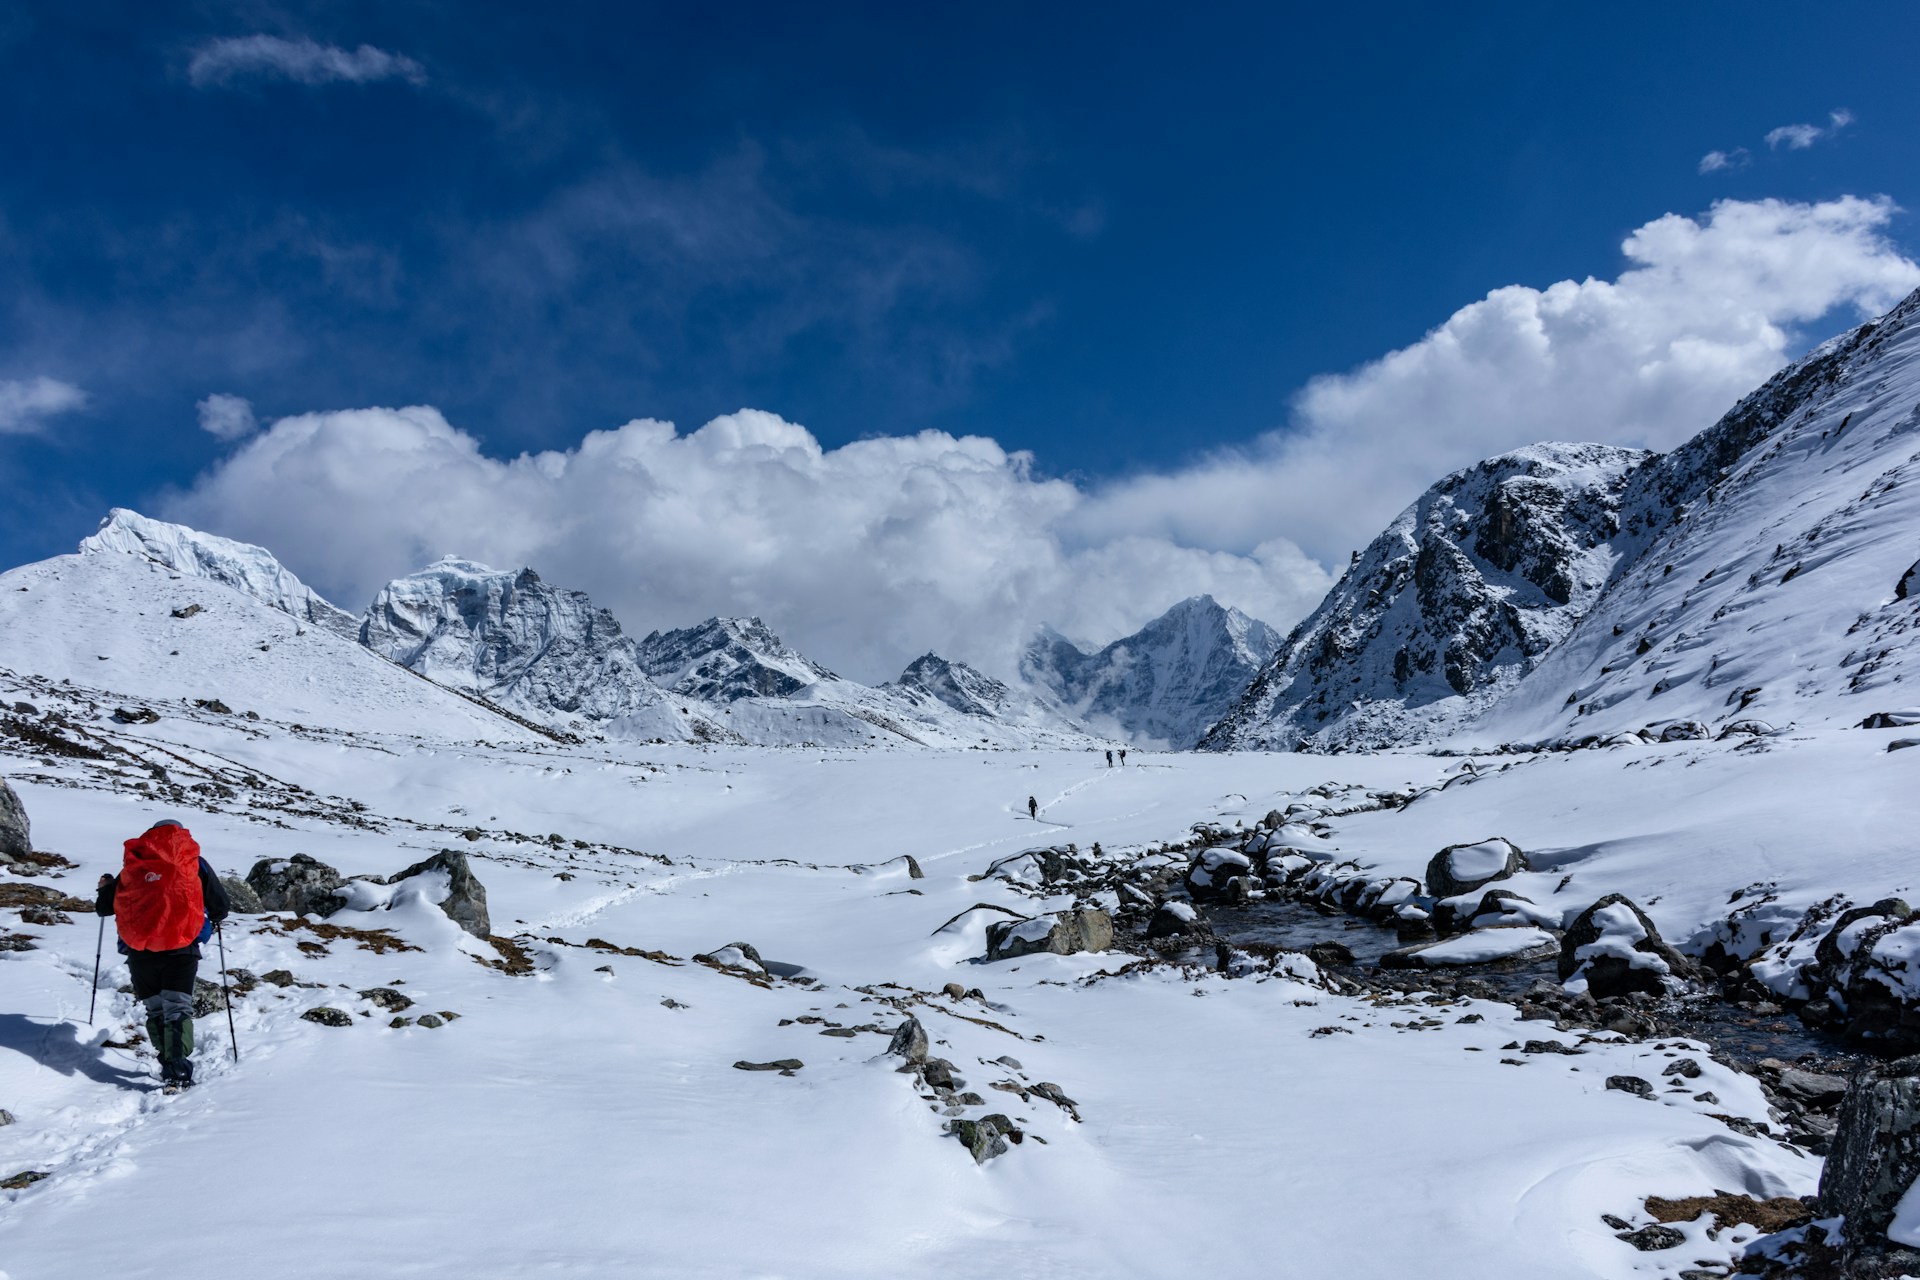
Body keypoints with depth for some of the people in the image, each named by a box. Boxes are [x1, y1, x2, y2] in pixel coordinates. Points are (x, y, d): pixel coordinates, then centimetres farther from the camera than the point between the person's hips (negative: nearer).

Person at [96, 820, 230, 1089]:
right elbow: (221, 907, 11)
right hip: (181, 948, -2)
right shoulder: (194, 863, 8)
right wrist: (212, 917, 34)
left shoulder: (134, 865, 12)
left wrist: (106, 887, 42)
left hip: (139, 951, 2)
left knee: (155, 1010, 15)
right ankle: (178, 1070, -17)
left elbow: (103, 907, 20)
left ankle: (168, 1064, 13)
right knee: (178, 1009, -3)